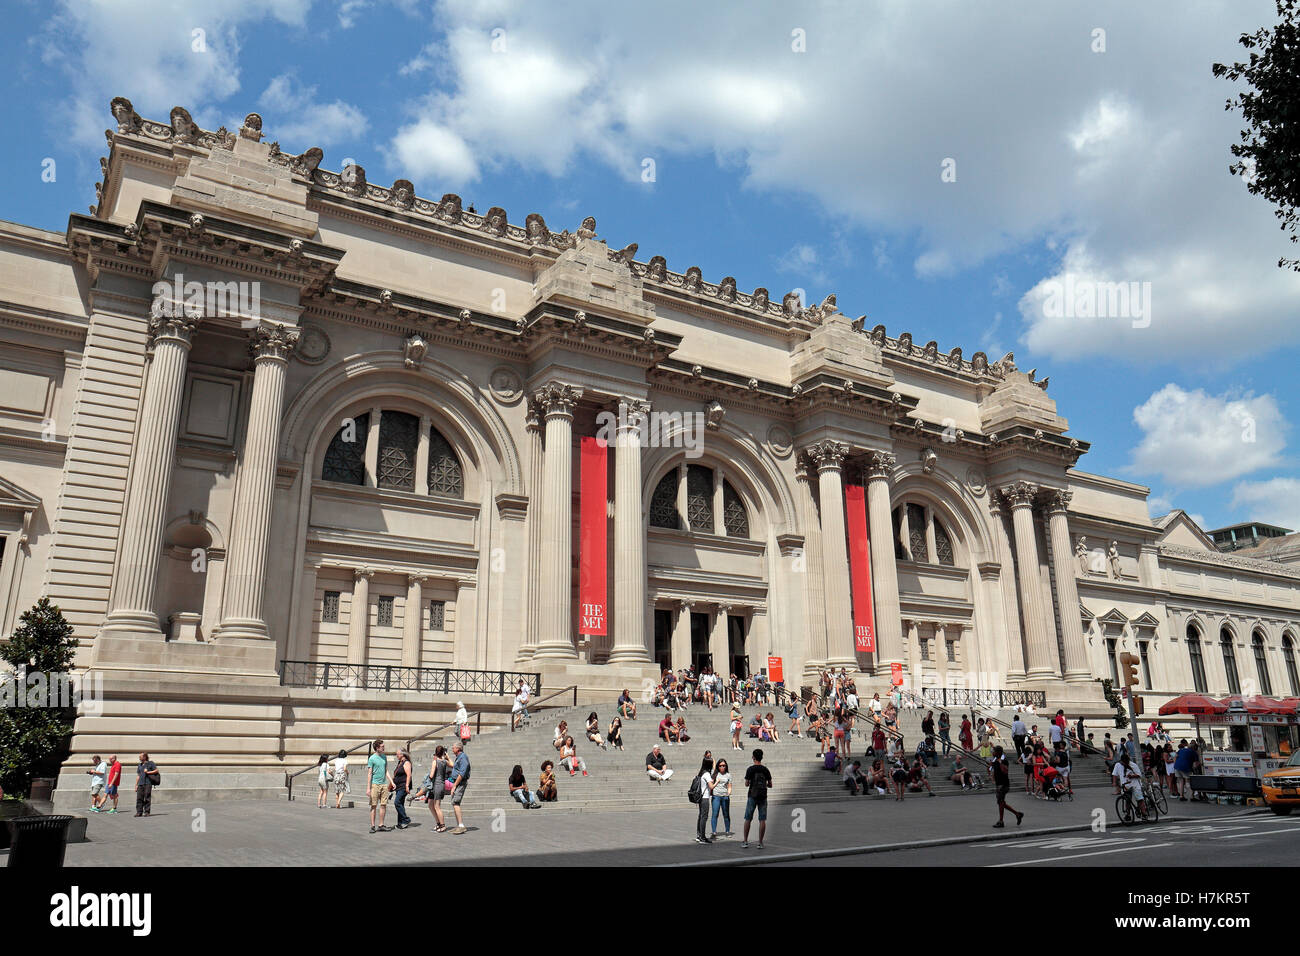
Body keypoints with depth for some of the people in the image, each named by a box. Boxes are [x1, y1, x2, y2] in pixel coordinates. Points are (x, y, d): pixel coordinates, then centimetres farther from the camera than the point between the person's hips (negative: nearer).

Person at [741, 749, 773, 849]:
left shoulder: (750, 769, -6)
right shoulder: (766, 770, 3)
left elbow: (746, 784, -5)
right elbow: (770, 785, 7)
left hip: (752, 796, -2)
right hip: (763, 796, 2)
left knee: (748, 819, 7)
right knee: (762, 820, 3)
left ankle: (745, 841, 6)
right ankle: (760, 843, 2)